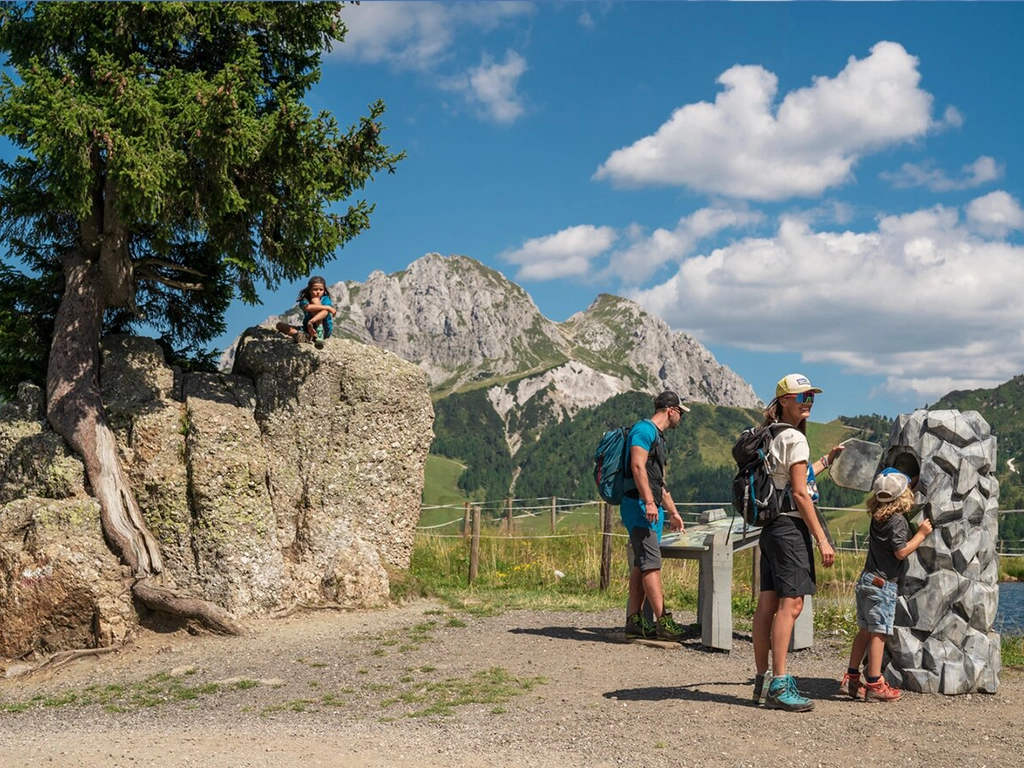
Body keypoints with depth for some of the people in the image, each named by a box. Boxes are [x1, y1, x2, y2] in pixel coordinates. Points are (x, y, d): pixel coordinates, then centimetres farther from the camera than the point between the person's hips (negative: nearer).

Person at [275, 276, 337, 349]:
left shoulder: (325, 299, -4)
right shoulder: (305, 300, -1)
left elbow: (325, 312, -25)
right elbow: (306, 307, -27)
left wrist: (312, 321, -42)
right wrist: (327, 307, -33)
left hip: (324, 330, -4)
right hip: (308, 329, 4)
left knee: (315, 300, -17)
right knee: (280, 325, -8)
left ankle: (319, 335, -35)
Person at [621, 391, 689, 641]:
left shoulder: (658, 436, 24)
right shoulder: (644, 429, -7)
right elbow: (638, 467, -20)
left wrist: (673, 512, 35)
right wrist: (649, 502, -26)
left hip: (653, 508, 10)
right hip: (639, 506, -10)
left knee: (641, 565, 8)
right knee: (651, 564, -13)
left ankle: (634, 621, 9)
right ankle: (663, 623, -16)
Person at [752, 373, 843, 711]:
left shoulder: (773, 437, 16)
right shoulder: (794, 438, -11)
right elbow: (800, 494, -15)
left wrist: (826, 461, 38)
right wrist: (822, 539, -14)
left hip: (771, 526, 9)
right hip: (790, 526, -9)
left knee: (767, 603, 9)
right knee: (791, 603, -9)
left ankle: (762, 681, 14)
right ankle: (779, 685, -10)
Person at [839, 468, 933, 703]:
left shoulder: (878, 516, 9)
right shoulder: (898, 520, -14)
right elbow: (901, 551, -18)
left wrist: (913, 484, 34)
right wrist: (921, 534, -8)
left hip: (867, 580, 8)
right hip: (883, 584, -8)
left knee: (865, 630, 13)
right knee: (879, 633, -4)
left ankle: (851, 679, 14)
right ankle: (875, 685, -1)